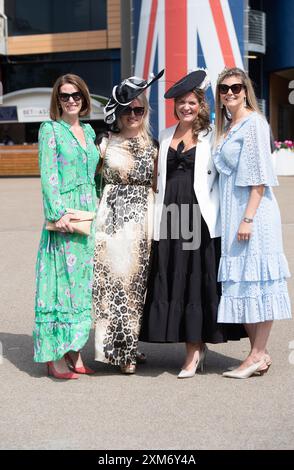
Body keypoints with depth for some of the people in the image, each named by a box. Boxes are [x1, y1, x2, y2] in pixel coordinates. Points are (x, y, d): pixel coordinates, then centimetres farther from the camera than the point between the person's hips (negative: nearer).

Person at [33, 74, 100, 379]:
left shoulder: (88, 131, 17)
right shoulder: (50, 130, -2)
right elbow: (48, 176, -9)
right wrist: (58, 213, -18)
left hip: (90, 214, 6)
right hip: (64, 217, -6)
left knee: (83, 282, 7)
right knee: (62, 280, -6)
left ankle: (74, 353, 14)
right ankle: (55, 357, 0)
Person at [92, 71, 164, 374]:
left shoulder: (152, 146, 11)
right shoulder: (107, 144, 5)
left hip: (142, 220, 2)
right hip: (114, 220, -2)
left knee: (137, 280, 3)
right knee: (115, 279, -5)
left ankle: (129, 345, 14)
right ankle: (121, 349, 3)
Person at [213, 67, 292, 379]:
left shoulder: (254, 123, -8)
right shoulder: (226, 127, 17)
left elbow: (260, 177, -14)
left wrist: (248, 218, -20)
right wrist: (234, 218, 14)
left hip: (253, 210, -9)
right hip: (231, 212, 9)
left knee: (256, 280, -5)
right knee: (240, 282, 8)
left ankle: (257, 354, 1)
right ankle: (259, 353, 15)